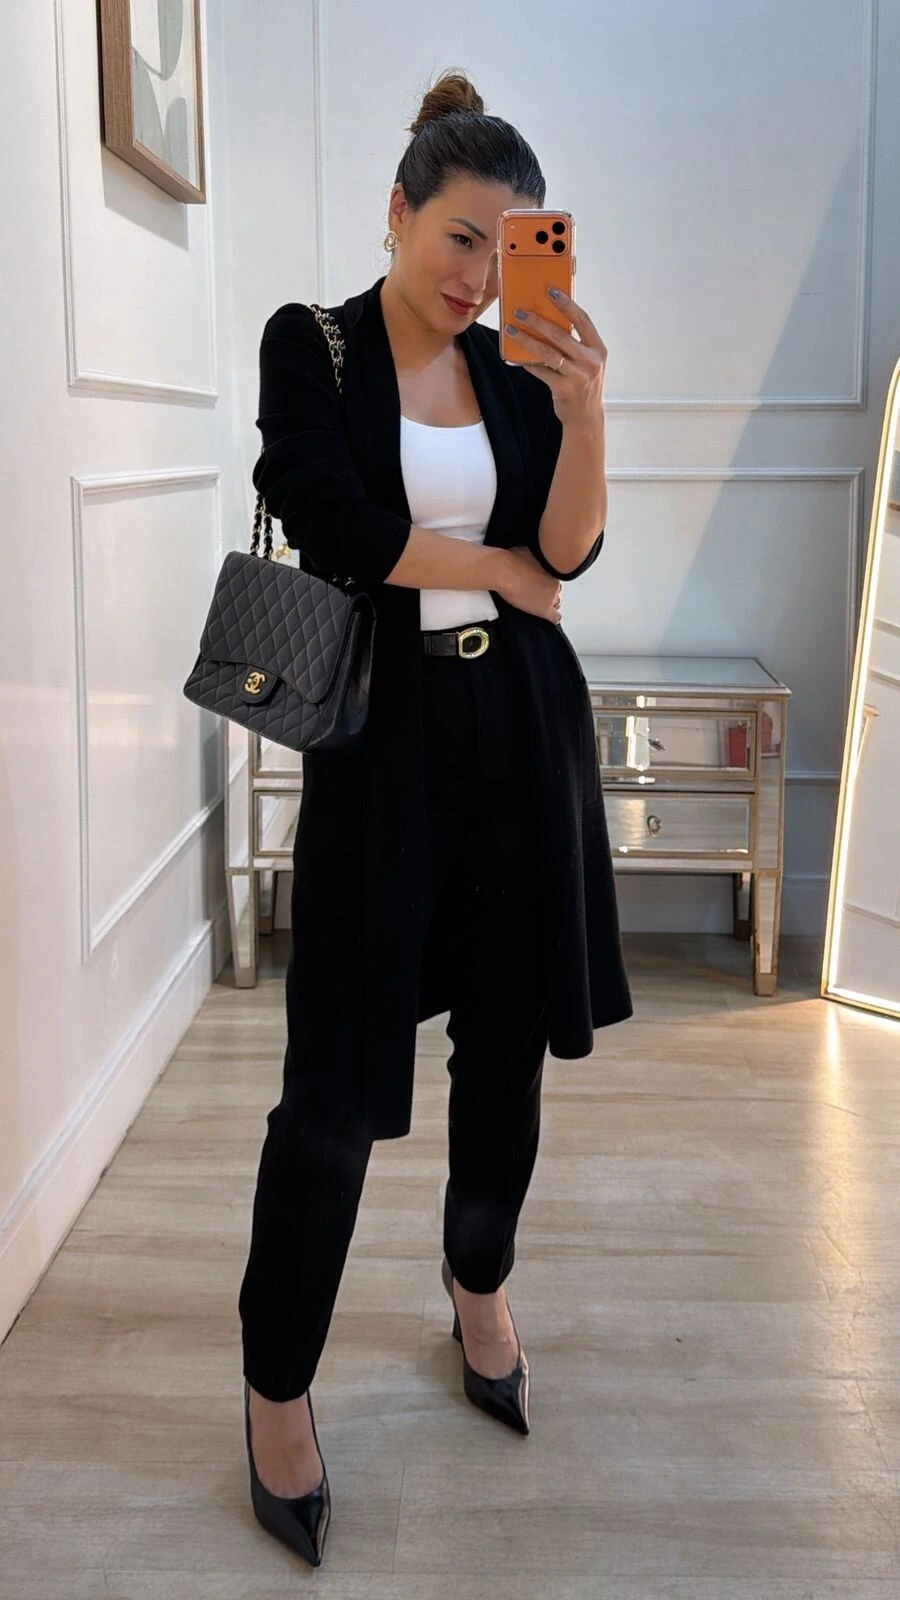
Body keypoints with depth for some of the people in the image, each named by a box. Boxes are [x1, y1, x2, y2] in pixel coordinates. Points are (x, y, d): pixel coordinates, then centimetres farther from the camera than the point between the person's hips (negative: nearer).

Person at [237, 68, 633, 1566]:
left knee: (509, 1040, 12)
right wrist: (502, 570, -4)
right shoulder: (312, 345, -1)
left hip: (522, 731, 4)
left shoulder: (517, 365, 8)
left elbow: (568, 549, -2)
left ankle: (481, 1285, 37)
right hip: (383, 732, -4)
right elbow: (338, 532, -13)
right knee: (338, 1082, -3)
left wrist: (582, 412, -17)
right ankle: (278, 1385, 15)